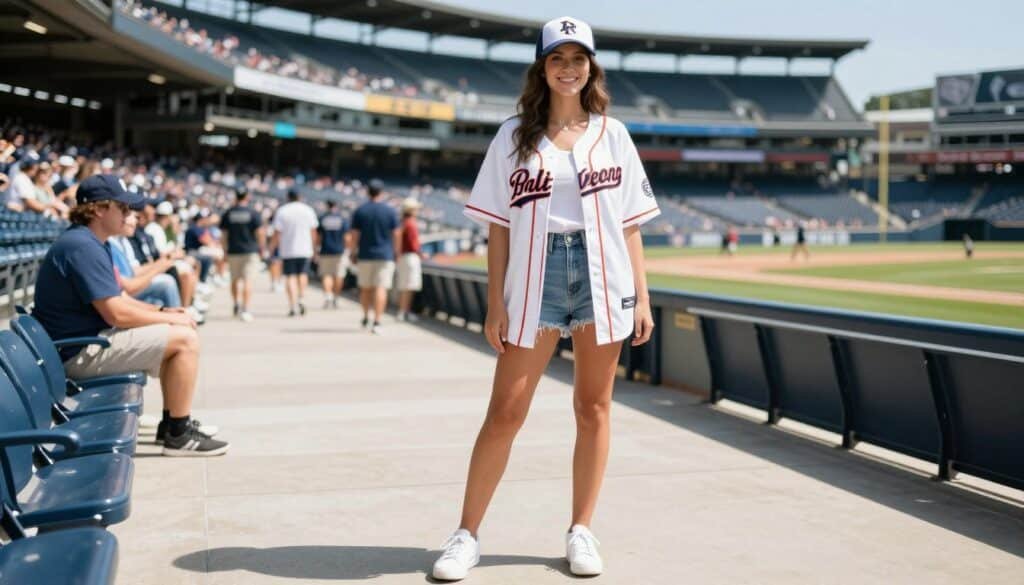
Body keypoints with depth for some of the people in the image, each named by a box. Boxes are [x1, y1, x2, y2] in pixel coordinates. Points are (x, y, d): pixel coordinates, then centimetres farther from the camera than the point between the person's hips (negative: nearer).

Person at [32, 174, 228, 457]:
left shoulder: (93, 243, 14)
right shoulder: (82, 247, -21)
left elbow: (117, 298, 18)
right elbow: (117, 313, -24)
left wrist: (163, 311, 4)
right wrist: (169, 318, -11)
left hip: (88, 339, 11)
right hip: (81, 352, -11)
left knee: (174, 334, 20)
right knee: (185, 339, -14)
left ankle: (173, 421, 24)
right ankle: (178, 436, -7)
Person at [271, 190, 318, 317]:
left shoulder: (281, 211, -3)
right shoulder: (308, 210, 4)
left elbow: (277, 233, -6)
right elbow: (313, 232, 6)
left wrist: (273, 246, 7)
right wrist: (311, 247, 18)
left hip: (288, 250, -1)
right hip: (305, 249, 1)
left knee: (290, 277, 2)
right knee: (303, 274, 16)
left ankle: (292, 306, -5)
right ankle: (300, 298, -2)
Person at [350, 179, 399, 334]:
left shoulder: (359, 211, -1)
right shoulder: (390, 211, -3)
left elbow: (354, 235, -1)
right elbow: (396, 235, -2)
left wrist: (353, 253, 8)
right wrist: (396, 252, 10)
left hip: (365, 256, 2)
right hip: (385, 256, -2)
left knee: (365, 288, 17)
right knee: (381, 288, -5)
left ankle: (366, 318, 28)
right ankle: (376, 322, -12)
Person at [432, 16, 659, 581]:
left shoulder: (612, 134, 10)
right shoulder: (515, 135, 6)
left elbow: (630, 223, 10)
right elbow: (499, 227, 4)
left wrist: (642, 296, 3)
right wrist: (495, 303, -3)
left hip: (604, 277, 2)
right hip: (534, 276, -1)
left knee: (593, 407, 6)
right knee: (505, 412, -3)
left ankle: (581, 532, 17)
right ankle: (467, 535, 6)